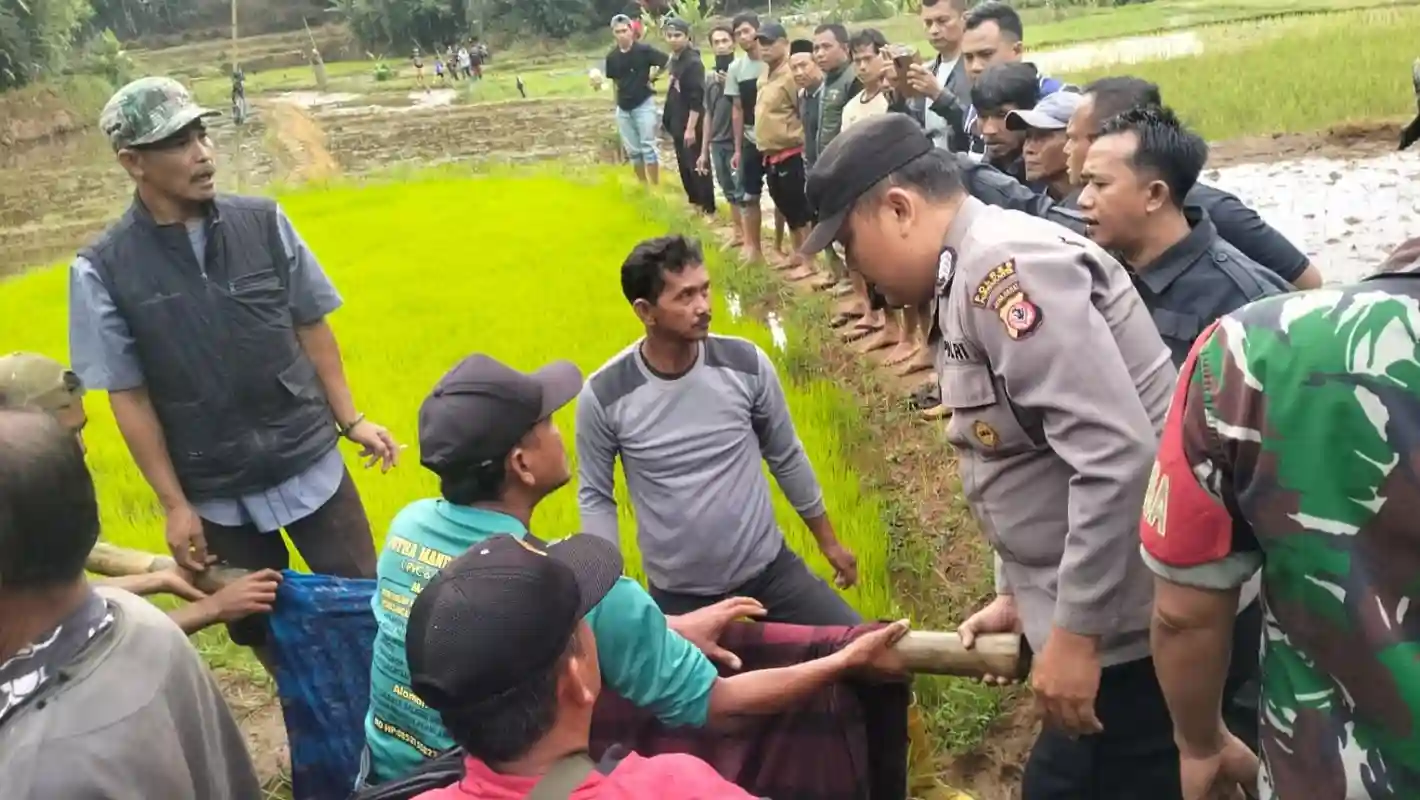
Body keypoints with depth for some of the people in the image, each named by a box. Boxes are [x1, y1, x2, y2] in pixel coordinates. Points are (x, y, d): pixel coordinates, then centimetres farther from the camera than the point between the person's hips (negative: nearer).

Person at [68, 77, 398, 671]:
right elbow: (128, 396, -6)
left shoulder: (264, 222, -5)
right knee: (264, 631, 16)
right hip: (216, 495, -1)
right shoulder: (103, 270, -11)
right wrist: (173, 504, -4)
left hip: (312, 464, 1)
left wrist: (351, 420, -1)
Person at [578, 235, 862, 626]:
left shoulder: (746, 364, -11)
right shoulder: (604, 397, -16)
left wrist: (828, 540, 11)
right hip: (677, 593, -1)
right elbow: (595, 496, -3)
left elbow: (786, 457, 3)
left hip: (769, 569, 2)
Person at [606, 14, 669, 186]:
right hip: (623, 108, 5)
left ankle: (655, 187, 2)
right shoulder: (612, 56, 1)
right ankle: (643, 187, 19)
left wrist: (652, 78, -4)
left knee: (647, 147, -5)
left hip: (644, 104, -5)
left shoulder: (644, 50, -11)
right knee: (632, 151, 9)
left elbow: (667, 61, -8)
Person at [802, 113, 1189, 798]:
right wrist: (1018, 594, 17)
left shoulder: (1005, 266, -20)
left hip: (1131, 627, -9)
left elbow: (1117, 453, -27)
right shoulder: (972, 278, 11)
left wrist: (1074, 632, -21)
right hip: (1101, 616, 9)